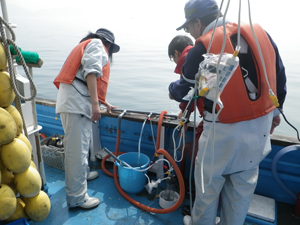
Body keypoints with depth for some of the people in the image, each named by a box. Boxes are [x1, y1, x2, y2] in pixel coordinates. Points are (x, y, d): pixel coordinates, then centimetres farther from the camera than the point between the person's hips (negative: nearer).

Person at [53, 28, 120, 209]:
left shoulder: (87, 46, 34)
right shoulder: (97, 44, 5)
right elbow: (91, 72, -14)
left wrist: (105, 103, 44)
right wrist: (95, 104, -19)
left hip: (78, 102, 10)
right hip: (76, 103, -10)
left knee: (83, 144, 23)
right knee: (77, 150, -7)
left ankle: (83, 174, 41)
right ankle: (76, 197, 1)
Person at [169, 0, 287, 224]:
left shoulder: (202, 48, -13)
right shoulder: (260, 33, 2)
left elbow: (182, 88, 1)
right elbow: (280, 77, 10)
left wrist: (172, 90, 24)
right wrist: (275, 109, 22)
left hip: (224, 130, -5)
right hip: (261, 124, 6)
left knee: (208, 182, 16)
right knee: (243, 184, 21)